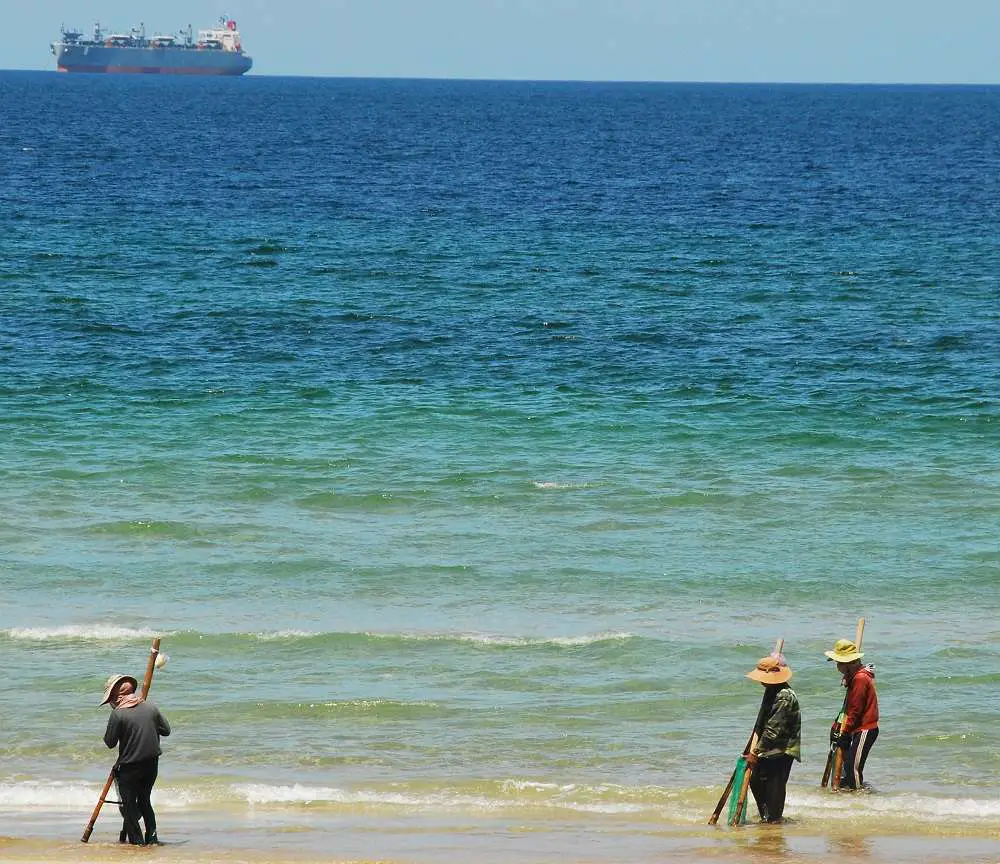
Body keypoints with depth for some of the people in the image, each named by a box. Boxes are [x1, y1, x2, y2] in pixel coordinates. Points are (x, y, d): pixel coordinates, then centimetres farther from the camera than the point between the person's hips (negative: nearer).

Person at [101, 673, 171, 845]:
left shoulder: (118, 714, -14)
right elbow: (166, 730, 9)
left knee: (128, 804, 8)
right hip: (152, 763, 5)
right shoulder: (150, 707, 1)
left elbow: (110, 742, -9)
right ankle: (151, 836, 16)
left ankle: (137, 839, 6)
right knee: (144, 800, 21)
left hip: (129, 766, -5)